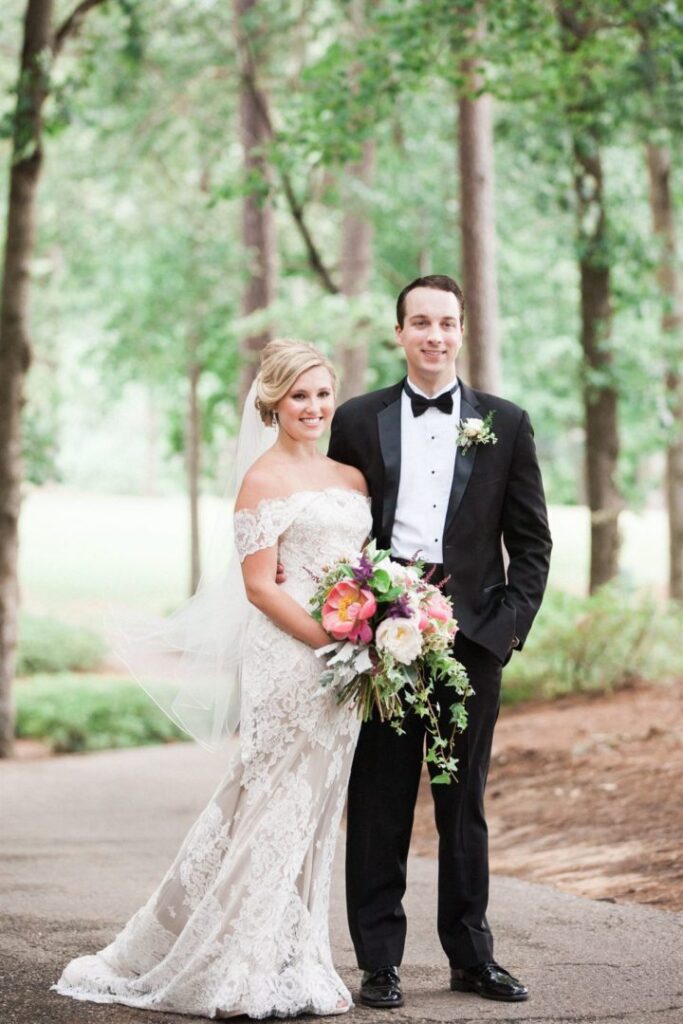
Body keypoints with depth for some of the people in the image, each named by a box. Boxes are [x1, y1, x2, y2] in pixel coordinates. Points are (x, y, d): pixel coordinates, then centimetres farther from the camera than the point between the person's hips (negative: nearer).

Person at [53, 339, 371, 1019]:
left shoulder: (353, 478, 15)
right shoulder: (263, 481, -5)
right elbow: (260, 586, -11)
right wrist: (334, 643, -18)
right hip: (287, 661, -6)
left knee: (313, 816, 10)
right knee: (275, 810, -4)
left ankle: (296, 969, 18)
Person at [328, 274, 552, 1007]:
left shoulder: (504, 423, 7)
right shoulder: (357, 421, 6)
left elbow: (531, 540, 7)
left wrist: (511, 623, -4)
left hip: (472, 633, 1)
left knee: (464, 802, 9)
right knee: (378, 803, 3)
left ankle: (471, 957, 19)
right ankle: (379, 961, 10)